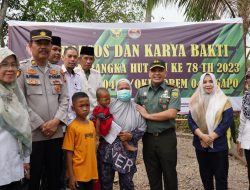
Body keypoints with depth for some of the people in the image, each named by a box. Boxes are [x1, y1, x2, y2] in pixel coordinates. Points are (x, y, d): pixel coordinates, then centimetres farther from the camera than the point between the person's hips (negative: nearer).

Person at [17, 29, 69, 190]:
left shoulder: (58, 71, 11)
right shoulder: (22, 70, -1)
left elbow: (64, 99, 7)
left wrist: (56, 121, -8)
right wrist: (40, 125, -11)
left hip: (56, 133, 4)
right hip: (32, 134, -3)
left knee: (54, 176, 14)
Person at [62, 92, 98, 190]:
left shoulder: (92, 124, 5)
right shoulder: (72, 127, -12)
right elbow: (69, 153, -10)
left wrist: (96, 170, 13)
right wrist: (71, 176, -11)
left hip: (91, 172, 5)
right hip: (78, 173, -5)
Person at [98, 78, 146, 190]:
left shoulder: (136, 108, 2)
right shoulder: (109, 106, 0)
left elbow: (142, 128, 2)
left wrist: (131, 136, -13)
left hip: (127, 150, 0)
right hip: (107, 148, 0)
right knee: (105, 181, 12)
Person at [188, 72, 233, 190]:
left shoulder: (223, 101, -4)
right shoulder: (195, 101, 5)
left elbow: (226, 122, -11)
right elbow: (191, 121, -2)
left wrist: (210, 138, -17)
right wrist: (202, 136, -18)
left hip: (219, 146, -3)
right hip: (201, 145, 3)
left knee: (220, 176, 5)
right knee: (205, 175, 15)